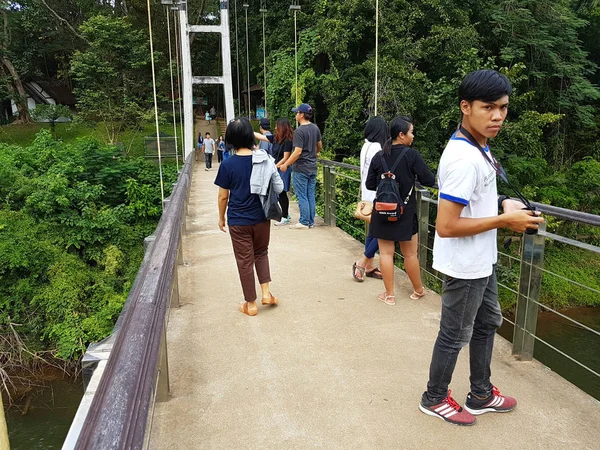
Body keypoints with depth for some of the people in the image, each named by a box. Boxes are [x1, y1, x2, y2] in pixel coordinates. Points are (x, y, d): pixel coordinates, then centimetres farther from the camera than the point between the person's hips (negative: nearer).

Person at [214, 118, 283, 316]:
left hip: (238, 221, -2)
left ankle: (251, 304, 19)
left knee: (245, 261, 8)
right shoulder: (265, 159, -6)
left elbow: (223, 196, -6)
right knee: (261, 253, 24)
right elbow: (279, 187, -2)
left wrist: (221, 218, 8)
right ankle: (266, 292, 18)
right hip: (261, 218, 3)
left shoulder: (228, 164, -12)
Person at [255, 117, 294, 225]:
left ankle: (285, 217, 7)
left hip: (283, 170, -8)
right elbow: (260, 136, 16)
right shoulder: (276, 138, 9)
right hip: (276, 169, 8)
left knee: (282, 193, -3)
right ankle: (286, 214, 23)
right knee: (279, 193, 11)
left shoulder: (288, 141, -14)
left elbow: (285, 158, -16)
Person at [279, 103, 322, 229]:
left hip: (301, 169, -7)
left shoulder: (299, 131, -18)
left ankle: (304, 222, 4)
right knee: (311, 196, 11)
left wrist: (285, 164, -15)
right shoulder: (315, 128, 7)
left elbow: (298, 152, -22)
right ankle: (311, 221, 17)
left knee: (302, 197, 0)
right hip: (312, 168, 7)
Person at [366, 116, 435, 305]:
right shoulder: (412, 155, -12)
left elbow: (370, 185, 4)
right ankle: (418, 290, 30)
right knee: (410, 254, 12)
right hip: (405, 212, -2)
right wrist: (413, 176, 11)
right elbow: (429, 181, -10)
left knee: (386, 253, 7)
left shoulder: (378, 157, -2)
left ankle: (389, 295, 14)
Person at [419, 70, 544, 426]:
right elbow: (446, 226, -30)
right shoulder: (465, 159, -27)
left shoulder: (477, 147, 4)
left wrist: (503, 203, 0)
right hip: (465, 266, -10)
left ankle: (481, 395, 44)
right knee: (455, 335, 9)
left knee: (487, 323, 24)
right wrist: (504, 220, -20)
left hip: (482, 261, 10)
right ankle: (435, 399, 33)